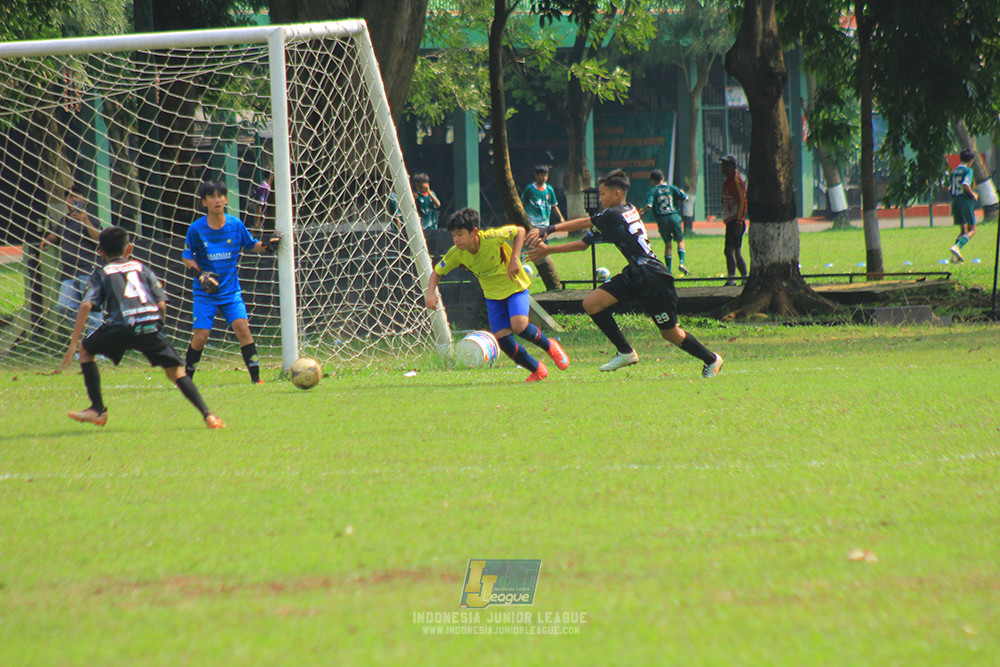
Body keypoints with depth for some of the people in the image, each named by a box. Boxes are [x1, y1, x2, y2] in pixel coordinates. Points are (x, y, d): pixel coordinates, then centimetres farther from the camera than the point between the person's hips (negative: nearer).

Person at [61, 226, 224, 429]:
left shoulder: (101, 274, 21)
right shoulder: (141, 268, 26)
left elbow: (86, 305, 4)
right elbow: (162, 304, 14)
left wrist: (74, 342, 3)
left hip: (121, 326, -2)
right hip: (151, 324, 2)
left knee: (85, 350, 23)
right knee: (176, 372, 6)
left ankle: (98, 409, 17)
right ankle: (207, 414, -14)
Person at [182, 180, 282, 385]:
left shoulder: (236, 225, -3)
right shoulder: (196, 229, -8)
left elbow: (251, 245, 13)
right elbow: (187, 257, 3)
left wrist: (267, 245, -7)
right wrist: (200, 275, -13)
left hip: (231, 290, 1)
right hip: (205, 293, -1)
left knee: (242, 327, -15)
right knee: (200, 335, -8)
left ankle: (256, 377, -9)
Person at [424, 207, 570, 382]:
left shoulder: (491, 238, -28)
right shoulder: (456, 254, -16)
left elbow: (519, 231, -13)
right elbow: (437, 272, -2)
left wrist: (514, 260, -23)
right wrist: (431, 293, -20)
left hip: (515, 286, -4)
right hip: (493, 294, 4)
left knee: (519, 326, -26)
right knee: (503, 340, -8)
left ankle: (550, 346, 5)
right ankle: (537, 370, 14)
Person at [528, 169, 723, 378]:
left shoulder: (613, 217, -19)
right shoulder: (627, 210, 8)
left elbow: (583, 244, -11)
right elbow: (587, 222, 12)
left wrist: (548, 250, -4)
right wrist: (549, 230, 7)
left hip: (654, 280, -9)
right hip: (635, 274, 9)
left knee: (670, 333, 4)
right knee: (591, 304, -5)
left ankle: (711, 360, 25)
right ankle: (625, 352, 3)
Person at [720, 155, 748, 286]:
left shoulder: (736, 180, -11)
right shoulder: (727, 181, 19)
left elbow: (742, 202, -18)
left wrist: (739, 222, -23)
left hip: (735, 221, -10)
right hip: (731, 221, 10)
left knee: (729, 250, -17)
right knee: (736, 252, 14)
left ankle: (731, 280, -22)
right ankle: (745, 279, 19)